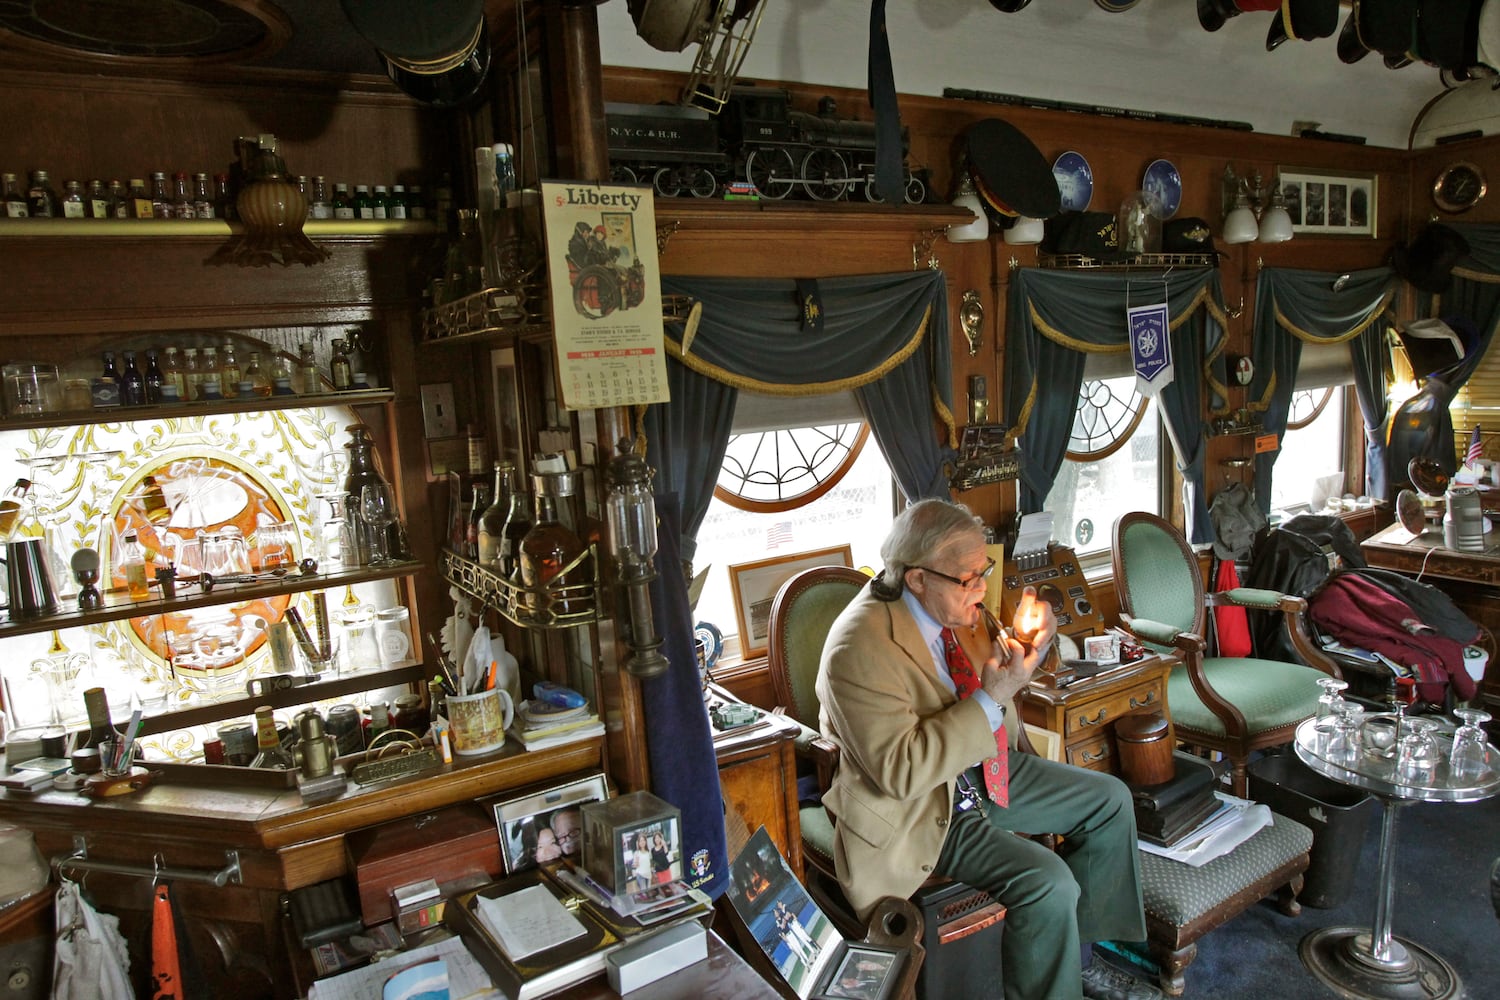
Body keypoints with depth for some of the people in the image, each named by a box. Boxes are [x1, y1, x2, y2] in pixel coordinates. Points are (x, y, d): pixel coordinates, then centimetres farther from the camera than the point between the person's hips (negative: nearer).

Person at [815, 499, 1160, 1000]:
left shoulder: (952, 603, -5)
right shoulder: (859, 648, -30)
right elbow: (901, 770, -31)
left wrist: (1026, 651, -11)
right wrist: (992, 699, -31)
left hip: (979, 769, 9)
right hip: (915, 808, -9)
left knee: (1111, 799, 9)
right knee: (1047, 883, -24)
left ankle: (1078, 952, 23)